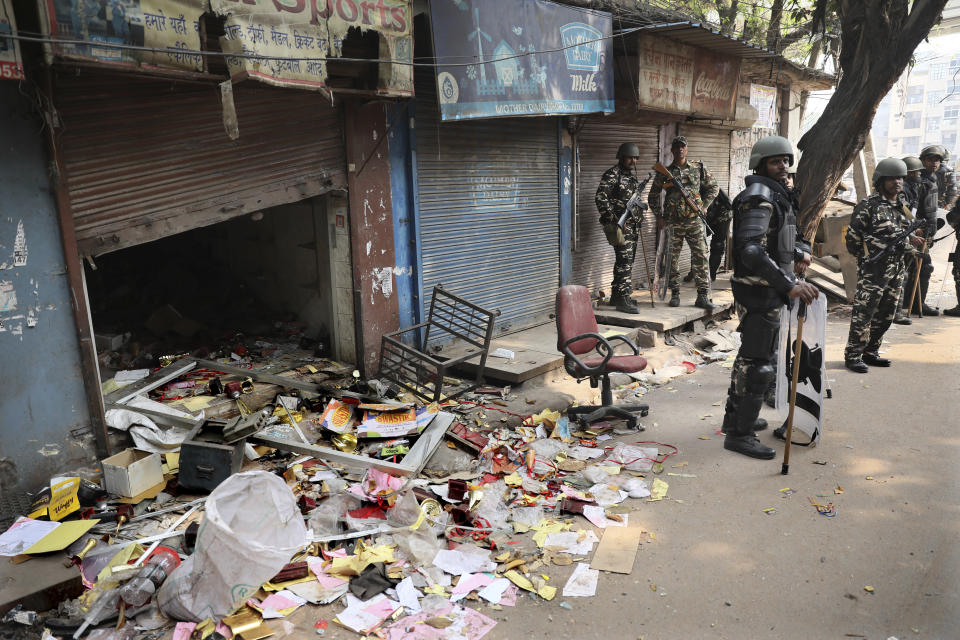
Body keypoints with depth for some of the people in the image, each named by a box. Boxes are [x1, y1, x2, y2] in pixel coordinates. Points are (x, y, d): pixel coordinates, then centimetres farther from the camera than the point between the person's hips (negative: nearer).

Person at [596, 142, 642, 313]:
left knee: (627, 260, 12)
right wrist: (610, 219, -21)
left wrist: (639, 216, 24)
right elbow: (601, 197, -16)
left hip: (632, 224, 9)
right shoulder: (612, 174, -9)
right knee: (625, 260, -13)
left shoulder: (632, 176, 18)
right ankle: (623, 299, -12)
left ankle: (616, 295, 22)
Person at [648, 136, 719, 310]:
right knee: (672, 259, 4)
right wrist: (659, 216, 4)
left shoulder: (698, 168, 7)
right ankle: (675, 294, 15)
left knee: (700, 257, -4)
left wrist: (704, 206, 7)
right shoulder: (665, 172, 6)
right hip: (672, 222, 0)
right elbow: (653, 196, 13)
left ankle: (703, 296, 0)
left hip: (695, 220, 0)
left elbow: (713, 187, 17)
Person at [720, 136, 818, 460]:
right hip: (759, 291, -11)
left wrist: (802, 251, 8)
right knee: (759, 363, -7)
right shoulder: (759, 196, -17)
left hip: (768, 290, 11)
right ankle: (739, 434, 2)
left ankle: (735, 417, 33)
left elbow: (791, 236, 29)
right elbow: (751, 251, -30)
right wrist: (789, 285, -33)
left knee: (749, 355, 19)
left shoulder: (777, 195, 16)